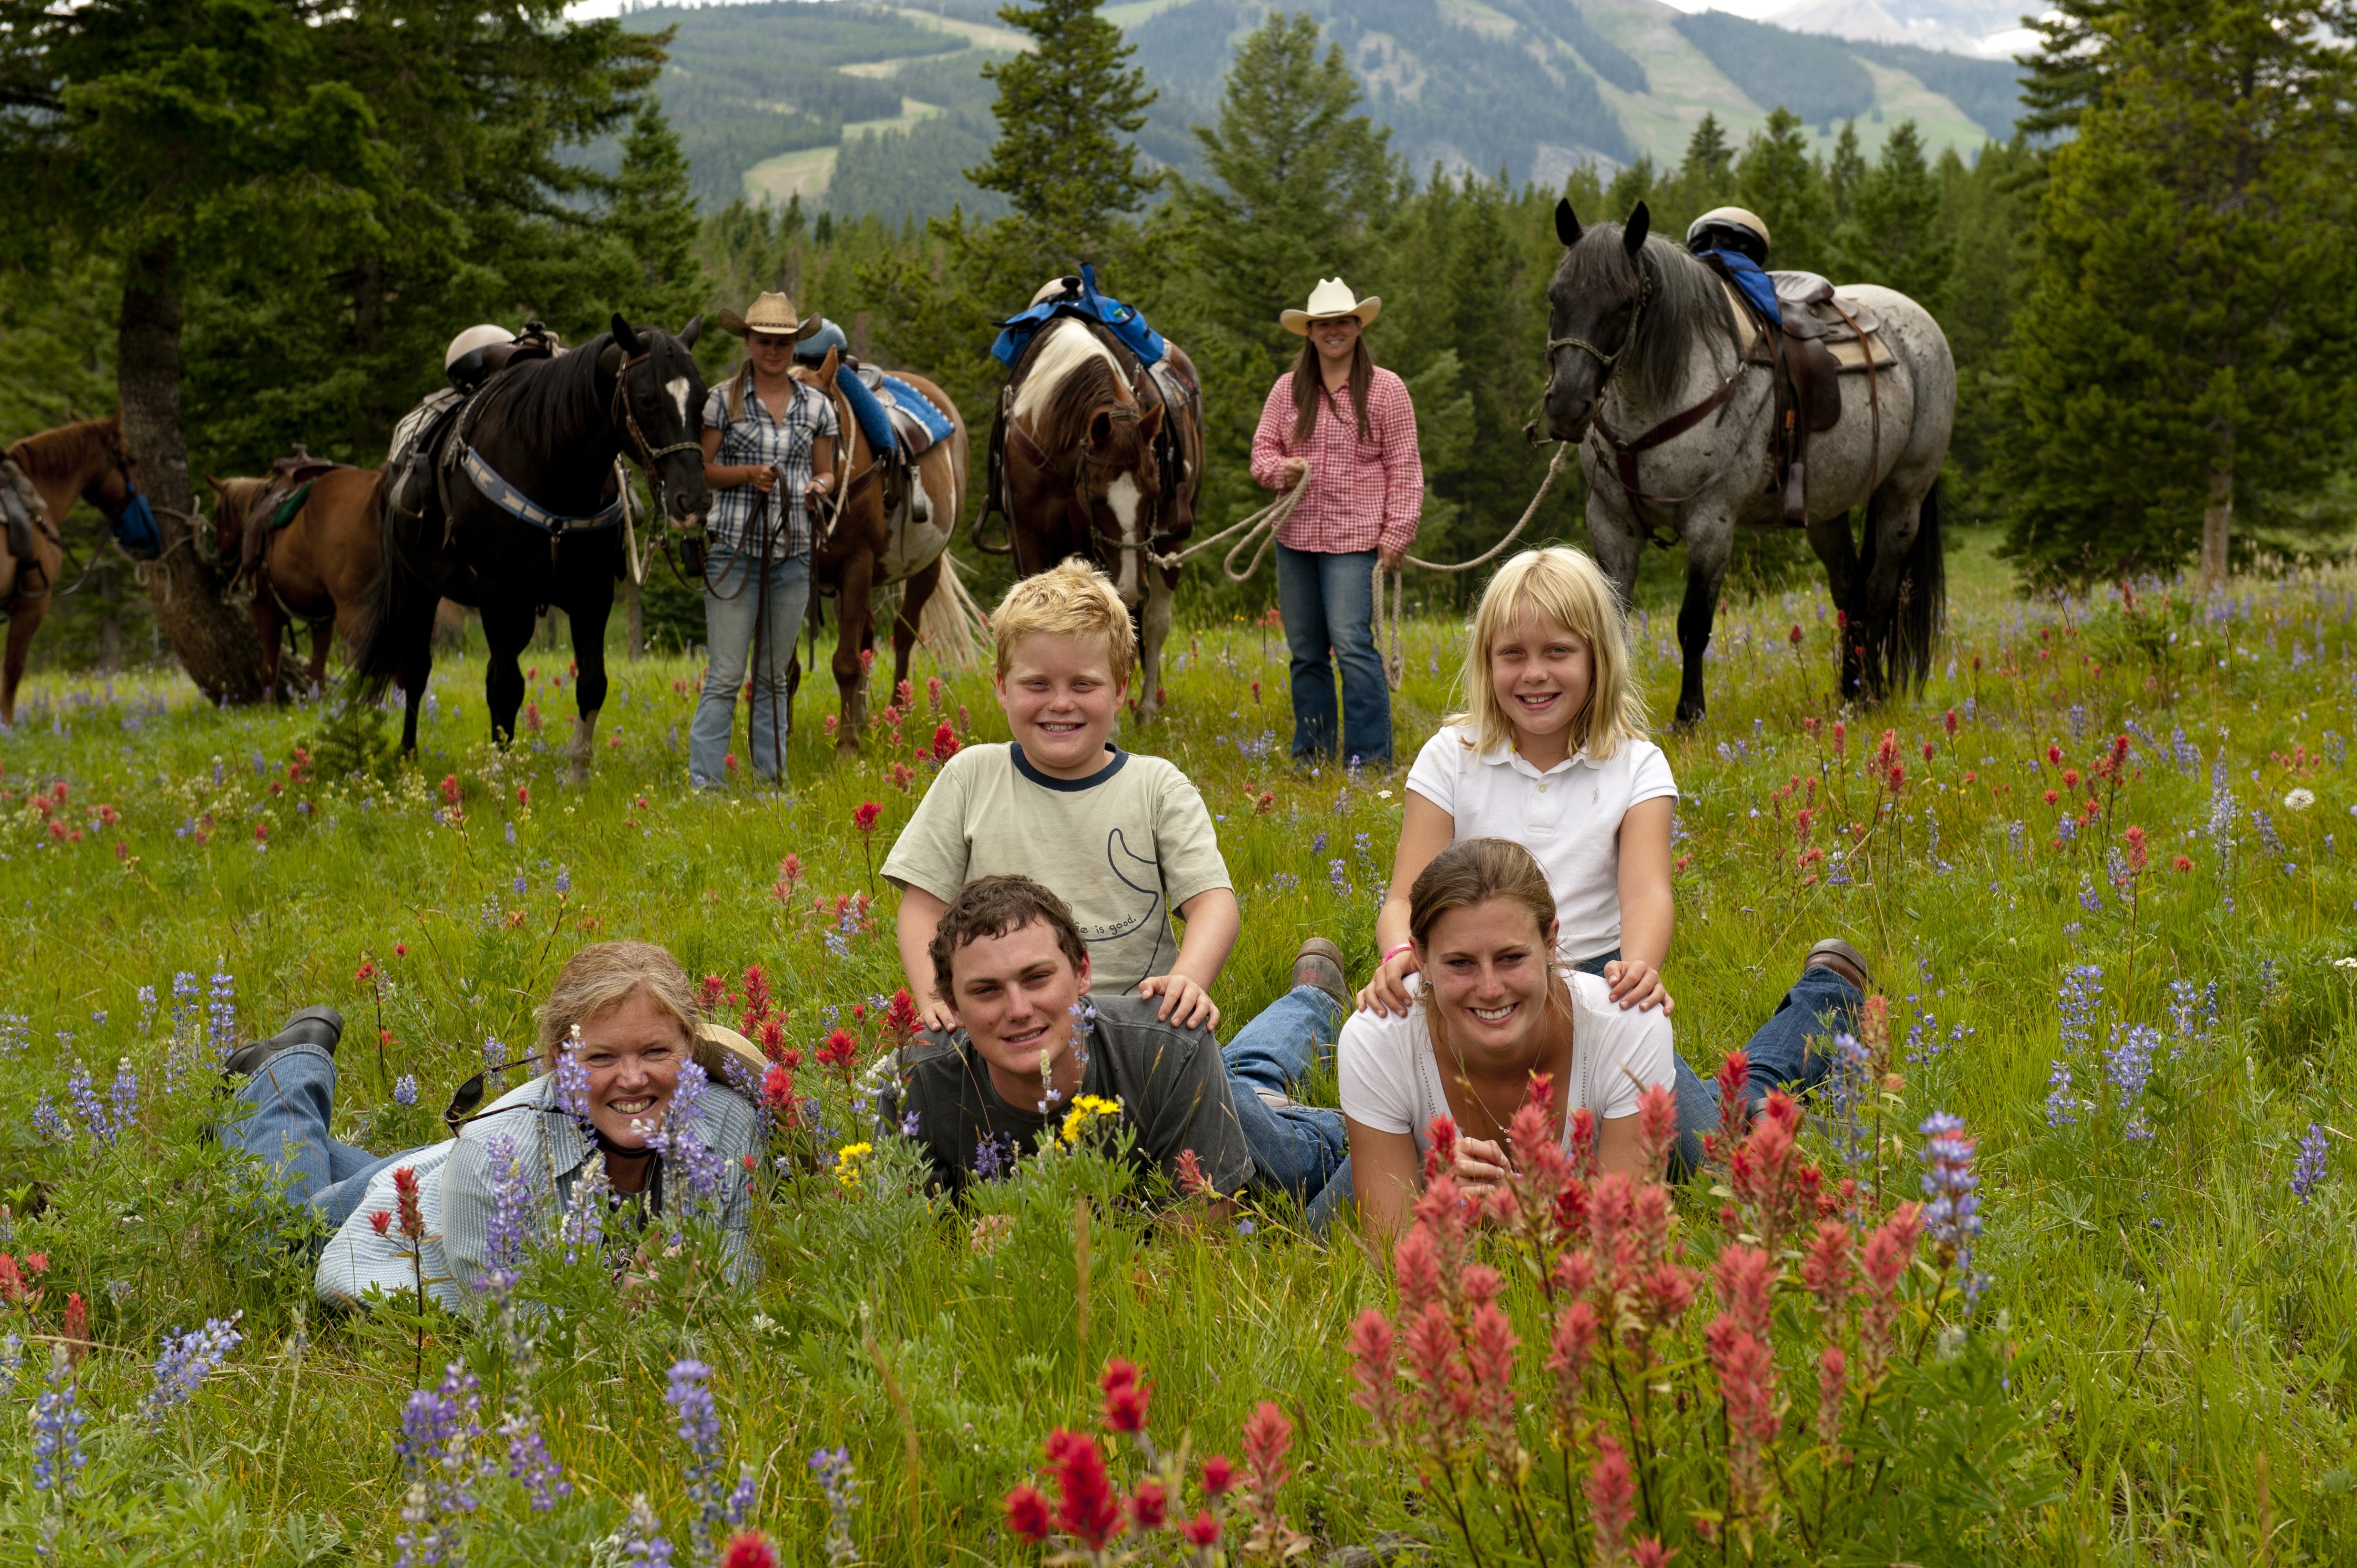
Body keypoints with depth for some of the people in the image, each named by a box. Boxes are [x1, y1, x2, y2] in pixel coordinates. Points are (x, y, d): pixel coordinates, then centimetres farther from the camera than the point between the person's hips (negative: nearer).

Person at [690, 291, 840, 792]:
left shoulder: (817, 405, 9)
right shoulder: (724, 399, 0)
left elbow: (826, 471, 14)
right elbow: (703, 469, 2)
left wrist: (820, 486, -9)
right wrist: (748, 474, -15)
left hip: (793, 551, 3)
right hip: (735, 548, -3)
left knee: (775, 675, 10)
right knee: (725, 675, -7)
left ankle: (772, 777, 16)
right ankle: (704, 778, -3)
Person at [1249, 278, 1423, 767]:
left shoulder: (1386, 389, -1)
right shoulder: (1288, 389, 9)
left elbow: (1404, 468, -2)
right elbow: (1261, 447, 13)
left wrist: (1398, 532, -9)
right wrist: (1279, 469, -10)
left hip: (1355, 539, -4)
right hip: (1295, 538, 5)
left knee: (1352, 644, -15)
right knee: (1305, 652, 10)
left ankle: (1370, 755, -9)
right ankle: (1310, 751, 20)